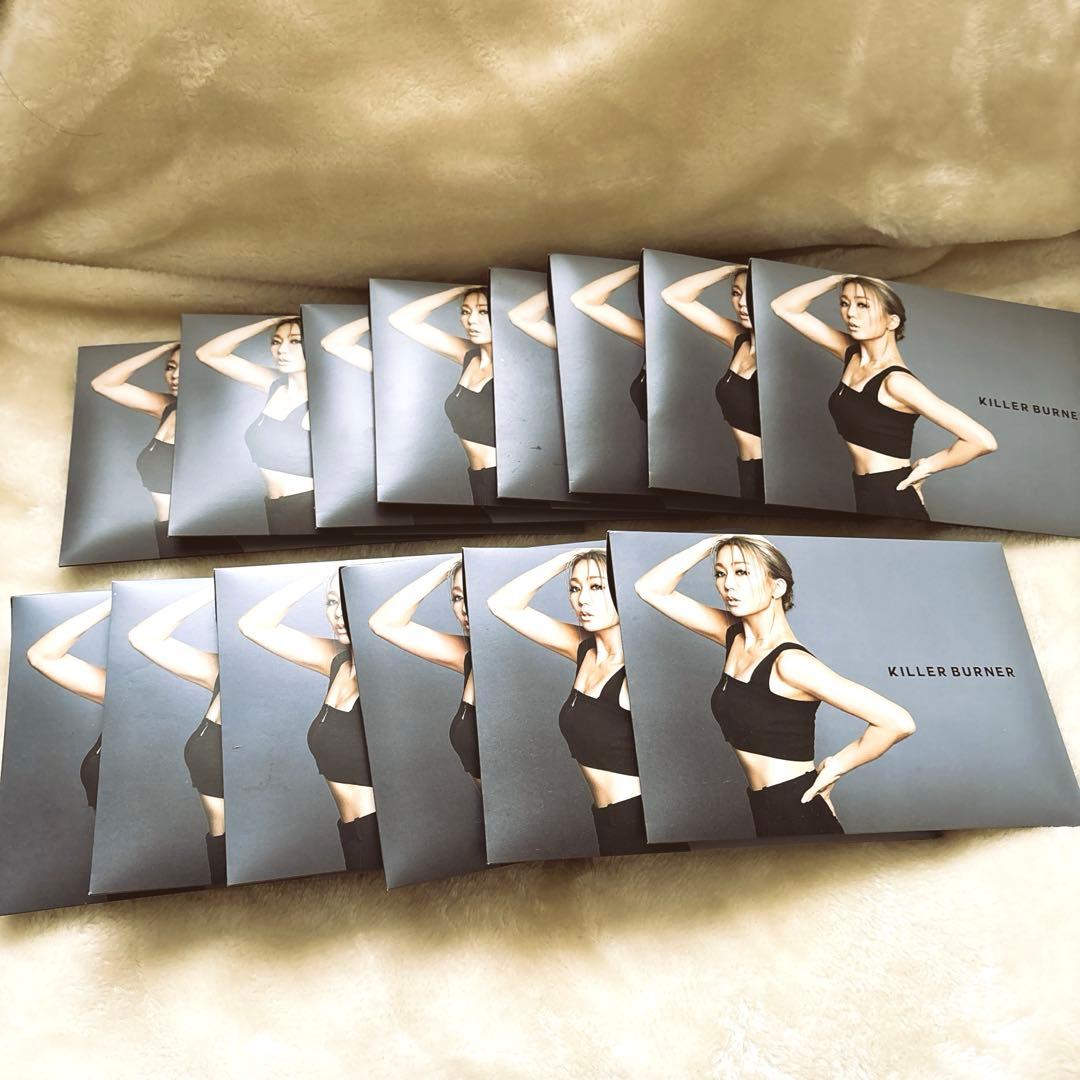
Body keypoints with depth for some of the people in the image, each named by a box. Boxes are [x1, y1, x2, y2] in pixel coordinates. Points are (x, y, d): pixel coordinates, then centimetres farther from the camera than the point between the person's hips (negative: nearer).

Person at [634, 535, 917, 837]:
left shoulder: (789, 662, -21)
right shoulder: (733, 634, 2)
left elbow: (898, 722, -24)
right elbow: (650, 588, 3)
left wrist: (835, 767, -11)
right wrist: (715, 540, -5)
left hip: (800, 815, -8)